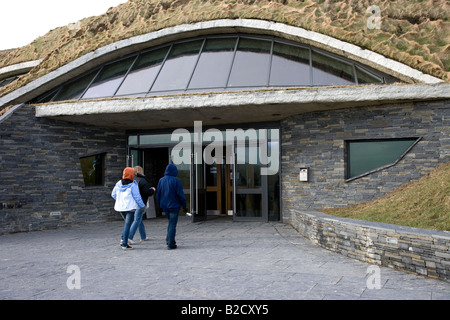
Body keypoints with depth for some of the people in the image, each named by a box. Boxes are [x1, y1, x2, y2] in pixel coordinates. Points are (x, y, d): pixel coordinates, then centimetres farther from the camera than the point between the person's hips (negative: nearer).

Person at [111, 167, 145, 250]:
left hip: (120, 207, 6)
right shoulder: (133, 185, -14)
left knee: (127, 223, 22)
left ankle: (123, 239, 13)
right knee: (127, 224, -2)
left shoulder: (118, 184, 3)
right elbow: (137, 197, -10)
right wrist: (142, 206, 3)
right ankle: (124, 244, -3)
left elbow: (113, 195, 11)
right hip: (130, 207, -6)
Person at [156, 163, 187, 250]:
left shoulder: (161, 180, 3)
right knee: (172, 224, 0)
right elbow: (180, 195, -12)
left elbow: (158, 194, 9)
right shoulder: (176, 180, -12)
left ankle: (168, 239, 15)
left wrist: (160, 205, 18)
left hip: (164, 206, 5)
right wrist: (184, 206, -3)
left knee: (171, 222, 22)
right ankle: (171, 244, 1)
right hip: (174, 206, -5)